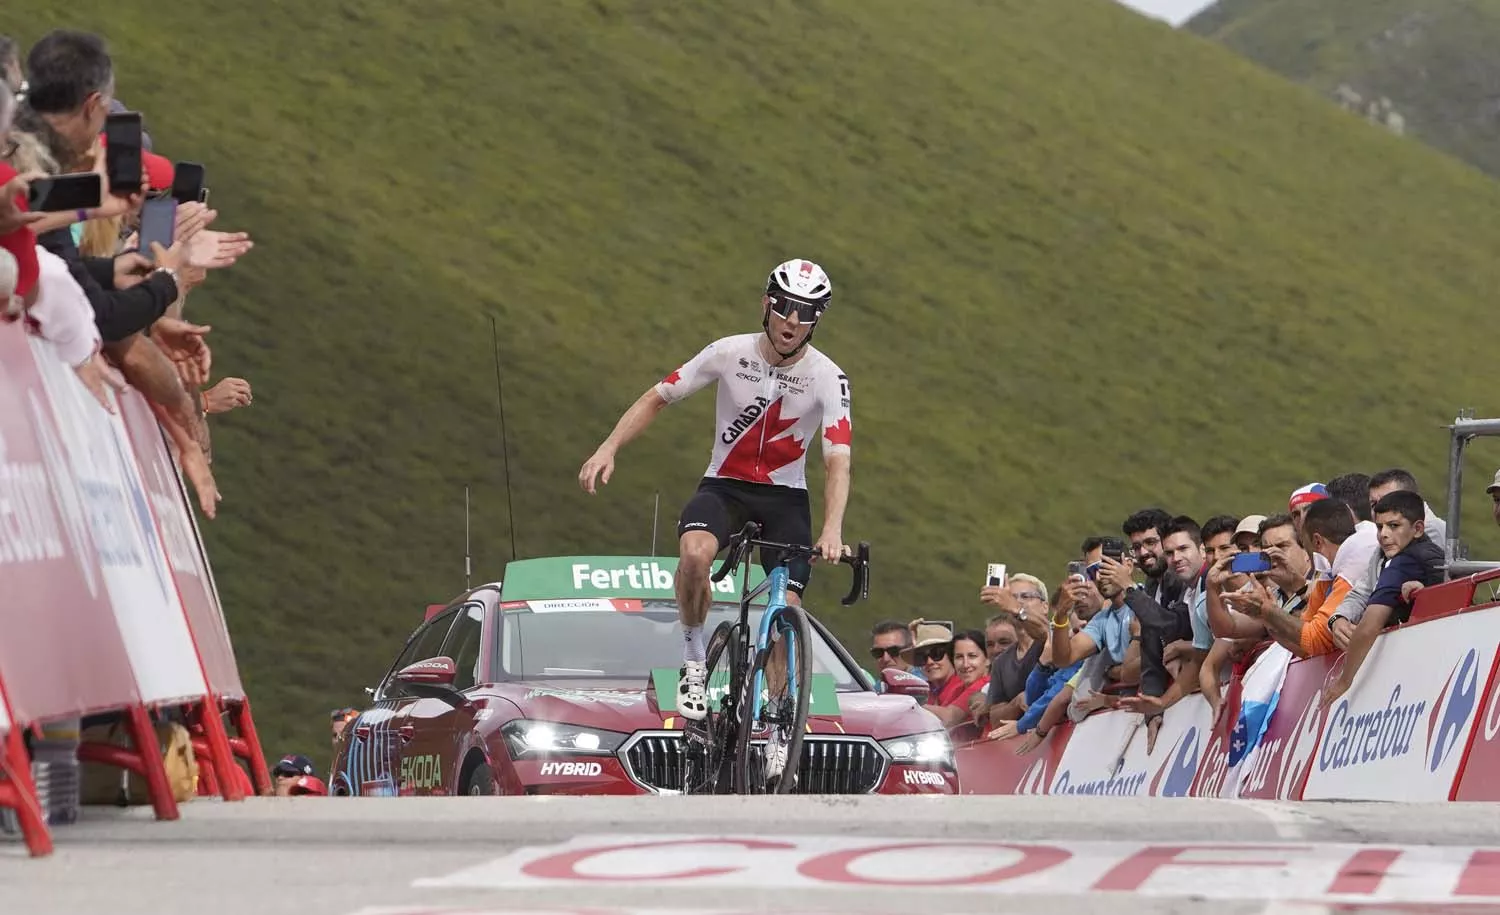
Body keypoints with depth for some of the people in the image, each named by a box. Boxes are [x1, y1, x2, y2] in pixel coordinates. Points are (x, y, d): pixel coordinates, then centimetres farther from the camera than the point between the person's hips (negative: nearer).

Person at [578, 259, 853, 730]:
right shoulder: (730, 353, -11)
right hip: (723, 486, 0)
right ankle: (694, 662, -14)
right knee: (694, 551, -34)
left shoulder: (828, 379, -14)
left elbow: (838, 462, -23)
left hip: (785, 497, 0)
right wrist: (608, 448, -16)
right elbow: (657, 397, -2)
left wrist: (831, 530, -40)